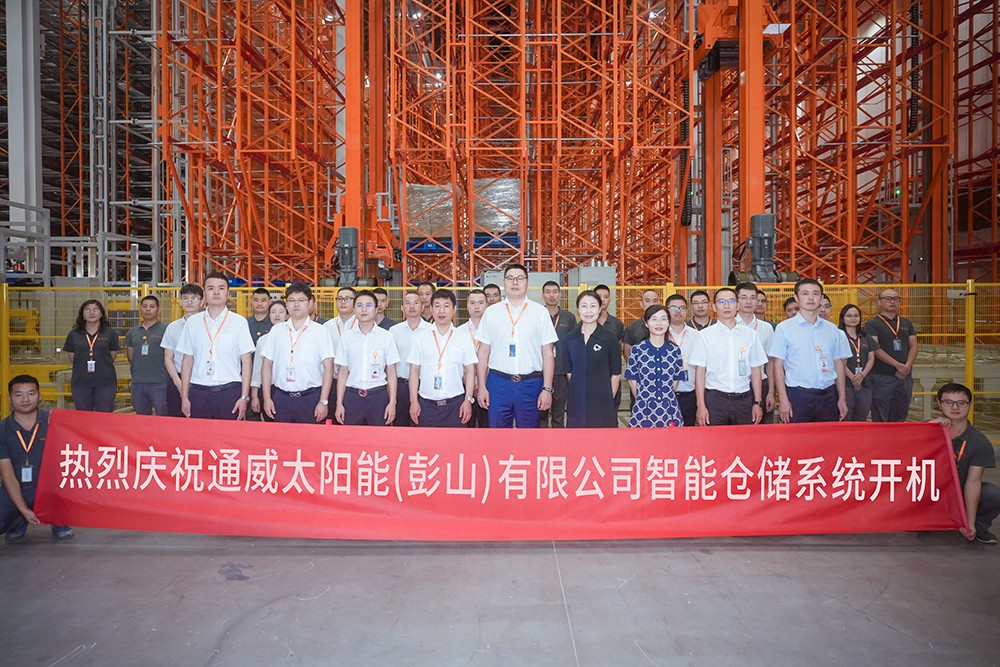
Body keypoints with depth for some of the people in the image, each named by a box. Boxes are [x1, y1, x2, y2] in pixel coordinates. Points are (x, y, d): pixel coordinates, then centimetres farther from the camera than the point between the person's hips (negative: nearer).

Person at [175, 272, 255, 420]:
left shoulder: (239, 322, 1)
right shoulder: (193, 322, 8)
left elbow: (246, 361, 0)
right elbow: (187, 360, 10)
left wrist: (244, 397, -5)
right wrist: (184, 397, 7)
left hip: (230, 391, -2)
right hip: (198, 391, 2)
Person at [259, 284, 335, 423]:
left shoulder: (320, 332, 0)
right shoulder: (276, 330, 9)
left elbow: (328, 367, -3)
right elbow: (267, 365, 9)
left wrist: (324, 401, -8)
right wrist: (267, 398, 3)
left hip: (310, 397, -2)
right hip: (281, 397, 3)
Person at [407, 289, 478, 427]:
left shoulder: (464, 338, 3)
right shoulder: (421, 337, 4)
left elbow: (470, 371, 5)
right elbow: (414, 370, 4)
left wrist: (468, 400, -2)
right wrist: (413, 401, -1)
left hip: (455, 402, 0)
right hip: (426, 403, 0)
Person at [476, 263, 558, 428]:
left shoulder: (541, 312, 2)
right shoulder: (491, 312, 6)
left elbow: (548, 354, 1)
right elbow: (483, 352, 6)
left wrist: (547, 389, -4)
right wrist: (482, 386, 2)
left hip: (530, 383, 0)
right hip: (498, 383, 1)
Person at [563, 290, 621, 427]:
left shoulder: (609, 338, -5)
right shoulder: (568, 340, 3)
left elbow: (616, 374, -1)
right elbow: (569, 372, 9)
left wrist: (608, 399, -1)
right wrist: (579, 390, 3)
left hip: (602, 401, -2)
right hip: (577, 402, 3)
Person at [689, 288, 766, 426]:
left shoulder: (750, 335, 8)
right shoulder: (705, 335, 0)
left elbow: (755, 371, 9)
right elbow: (700, 373, -2)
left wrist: (758, 403, 5)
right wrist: (701, 406, -7)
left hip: (743, 400, 2)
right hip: (715, 399, -2)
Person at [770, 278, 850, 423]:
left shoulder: (832, 329, 10)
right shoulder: (784, 328, -1)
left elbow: (838, 364, 14)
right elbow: (778, 366, -3)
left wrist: (842, 398, 9)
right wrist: (783, 400, -9)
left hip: (828, 396, 4)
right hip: (798, 395, -3)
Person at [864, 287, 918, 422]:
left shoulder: (906, 323, 16)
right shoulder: (872, 324, -1)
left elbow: (914, 346, 9)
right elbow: (875, 349, -12)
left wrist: (907, 366, -7)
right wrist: (898, 365, -16)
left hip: (905, 377, 5)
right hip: (881, 377, -5)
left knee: (899, 419, 11)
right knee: (880, 421, -2)